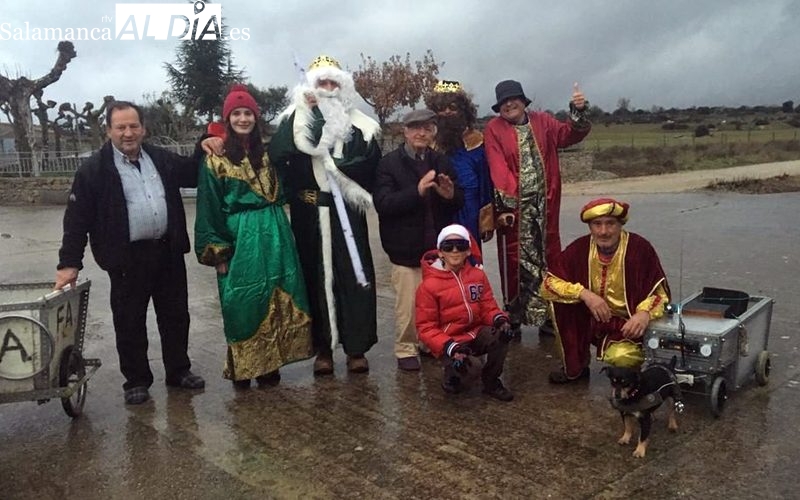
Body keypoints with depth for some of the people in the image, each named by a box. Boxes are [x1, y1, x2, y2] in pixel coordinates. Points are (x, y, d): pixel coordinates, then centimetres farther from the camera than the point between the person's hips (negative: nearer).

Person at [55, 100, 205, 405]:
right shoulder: (94, 169, -5)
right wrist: (69, 262, -10)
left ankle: (179, 370, 29)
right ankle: (136, 380, 22)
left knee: (175, 316, 13)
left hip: (168, 251, 4)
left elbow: (192, 176, 22)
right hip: (127, 258, -4)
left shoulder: (161, 159, 8)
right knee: (130, 322, 6)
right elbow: (77, 218, -6)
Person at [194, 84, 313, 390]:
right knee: (243, 304, 1)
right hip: (238, 238, -4)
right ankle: (243, 368, 14)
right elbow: (209, 209, -3)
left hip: (273, 235, 4)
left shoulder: (267, 152, 12)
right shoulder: (216, 158, -2)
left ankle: (269, 364, 18)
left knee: (275, 301, 6)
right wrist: (218, 251, -7)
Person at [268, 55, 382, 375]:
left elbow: (369, 162, -8)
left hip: (346, 213, 0)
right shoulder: (296, 121, 7)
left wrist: (332, 161, -13)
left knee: (355, 276, 0)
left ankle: (356, 347, 9)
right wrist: (302, 112, -14)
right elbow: (277, 154, -13)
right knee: (316, 276, 4)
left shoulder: (358, 126, 8)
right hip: (310, 215, 0)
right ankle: (323, 348, 14)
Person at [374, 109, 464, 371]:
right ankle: (406, 350, 16)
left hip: (437, 246, 4)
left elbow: (460, 202, 11)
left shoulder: (442, 162, 9)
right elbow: (382, 204, -17)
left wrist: (451, 194, -12)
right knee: (408, 303, -1)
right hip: (405, 247, -4)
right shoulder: (389, 163, -5)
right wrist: (417, 192, -27)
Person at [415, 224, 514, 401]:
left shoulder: (478, 275, 4)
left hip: (476, 333, 4)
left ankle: (491, 381, -2)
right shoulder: (429, 285, -10)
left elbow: (488, 307, 7)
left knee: (501, 333, -25)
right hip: (448, 342, -4)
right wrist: (451, 347, -25)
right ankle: (453, 376, 7)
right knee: (465, 367, -32)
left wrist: (499, 319, -19)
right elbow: (426, 328, -10)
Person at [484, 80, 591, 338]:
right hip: (513, 207, -4)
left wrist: (578, 111, -17)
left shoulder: (543, 122, 10)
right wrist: (504, 205, -19)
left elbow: (569, 134, 1)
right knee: (513, 261, 4)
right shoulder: (494, 129, -3)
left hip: (544, 206, 4)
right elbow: (497, 168, -12)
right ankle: (513, 320, 14)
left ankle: (547, 316, 22)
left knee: (547, 259, 10)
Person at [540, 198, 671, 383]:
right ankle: (575, 367, 0)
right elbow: (548, 284, -10)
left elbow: (660, 292, -11)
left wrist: (645, 313, -32)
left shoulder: (640, 248, -16)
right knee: (559, 300, -20)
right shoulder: (580, 248, -8)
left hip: (627, 324, -4)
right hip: (592, 320, 4)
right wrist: (583, 293, -26)